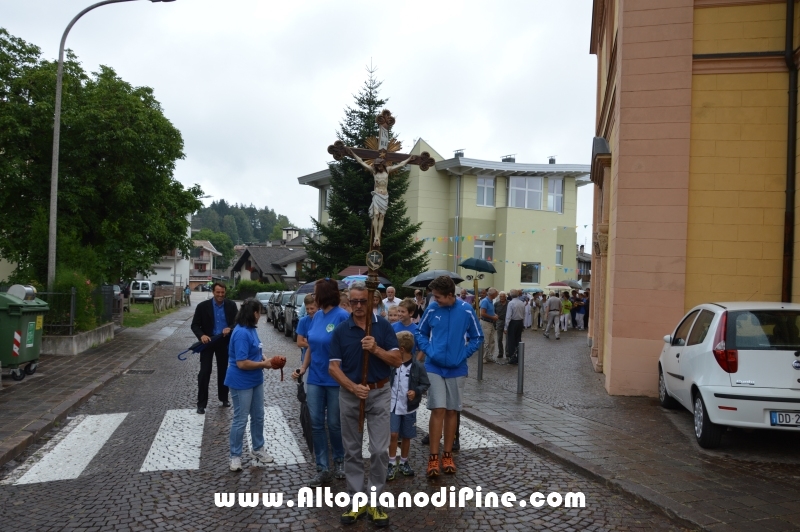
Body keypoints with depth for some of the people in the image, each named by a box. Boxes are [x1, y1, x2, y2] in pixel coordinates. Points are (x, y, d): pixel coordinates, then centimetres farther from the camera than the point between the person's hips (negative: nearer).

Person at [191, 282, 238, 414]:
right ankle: (201, 403, 6)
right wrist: (201, 335, -27)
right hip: (208, 341, -2)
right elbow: (195, 325, -8)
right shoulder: (203, 306, -10)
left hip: (224, 342, 2)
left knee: (223, 371, 14)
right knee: (204, 372, -3)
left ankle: (224, 398, 29)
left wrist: (230, 328, -24)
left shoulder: (231, 305, -5)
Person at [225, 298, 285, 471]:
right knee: (240, 420, 4)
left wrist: (267, 359, 0)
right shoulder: (241, 333, -25)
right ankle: (235, 456, 19)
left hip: (255, 381, 9)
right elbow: (242, 363, -27)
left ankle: (257, 449, 33)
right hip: (241, 383, -9)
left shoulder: (251, 329, 4)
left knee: (258, 416, 18)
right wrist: (263, 364, -16)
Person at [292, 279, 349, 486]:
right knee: (316, 424, 7)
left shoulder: (342, 316, -16)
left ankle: (339, 460, 33)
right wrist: (303, 368, 5)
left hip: (335, 380, -6)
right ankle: (322, 468, 18)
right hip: (315, 378, 6)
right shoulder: (317, 316, 5)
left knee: (334, 424, 9)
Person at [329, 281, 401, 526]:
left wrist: (376, 349, -22)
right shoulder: (340, 330, -2)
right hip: (350, 395, 1)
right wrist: (353, 387, -19)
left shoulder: (383, 326, -4)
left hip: (379, 394, -1)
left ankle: (375, 501, 13)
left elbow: (397, 360, -6)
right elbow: (334, 367, -5)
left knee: (379, 450, -1)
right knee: (352, 450, 9)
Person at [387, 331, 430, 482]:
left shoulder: (418, 366, -10)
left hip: (409, 408, 0)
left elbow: (426, 384, -4)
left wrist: (416, 392, -20)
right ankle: (392, 464, 8)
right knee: (393, 435, -6)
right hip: (393, 406, 0)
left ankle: (404, 463, 30)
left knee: (406, 437, 12)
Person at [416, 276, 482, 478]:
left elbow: (477, 337, 3)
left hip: (456, 369, 1)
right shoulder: (432, 309, -7)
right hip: (434, 367, -1)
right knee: (438, 410, -5)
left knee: (452, 411, 10)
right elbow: (421, 332, 8)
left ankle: (448, 454, 23)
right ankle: (433, 457, 5)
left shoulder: (466, 310, -9)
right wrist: (429, 350, -7)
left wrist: (463, 355, -8)